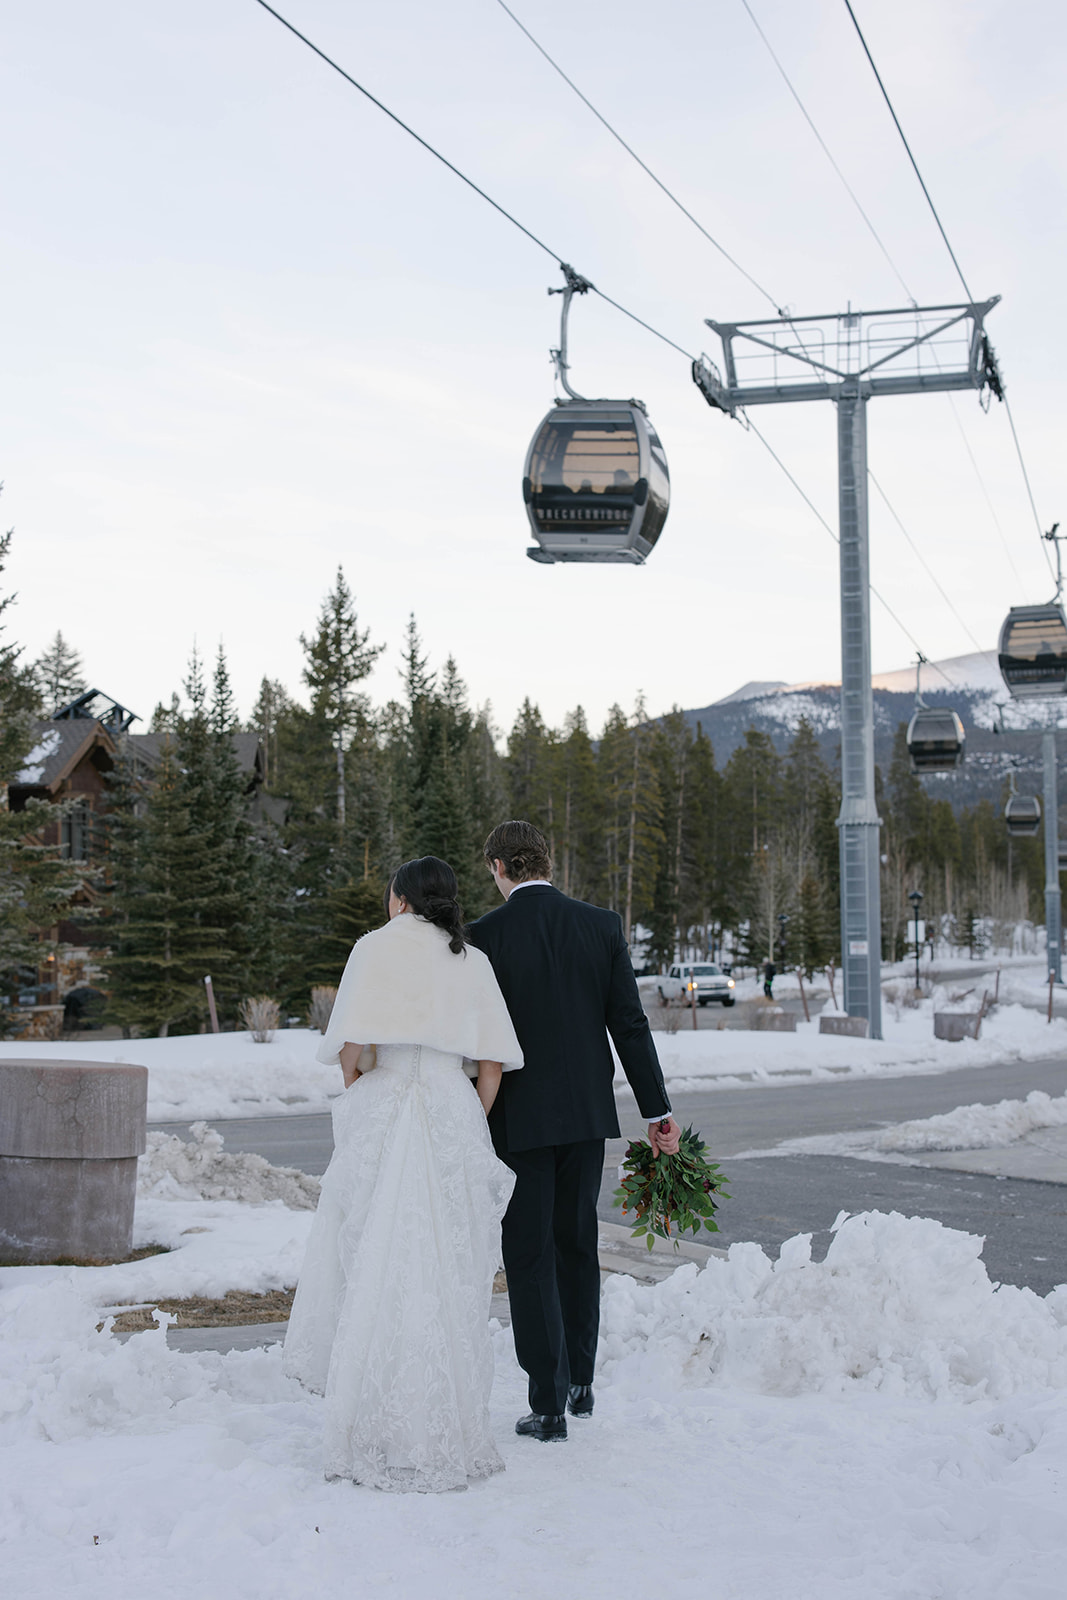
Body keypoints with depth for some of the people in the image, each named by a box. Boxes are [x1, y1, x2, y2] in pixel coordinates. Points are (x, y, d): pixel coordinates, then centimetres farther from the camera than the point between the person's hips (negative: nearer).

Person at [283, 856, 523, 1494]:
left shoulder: (378, 945, 0)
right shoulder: (472, 960, 10)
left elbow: (352, 1045, -9)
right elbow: (493, 1064, 5)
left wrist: (360, 1096, 9)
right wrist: (472, 1130, 14)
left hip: (384, 1113, -3)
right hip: (454, 1117, 3)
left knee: (375, 1268, 4)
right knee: (447, 1274, 8)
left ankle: (377, 1429, 9)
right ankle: (449, 1431, 15)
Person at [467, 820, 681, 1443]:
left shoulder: (485, 935, -10)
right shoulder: (602, 925, 0)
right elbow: (630, 1024, 0)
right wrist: (659, 1110, 5)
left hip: (518, 1118, -4)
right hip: (588, 1111, 4)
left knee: (530, 1258, 5)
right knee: (578, 1245, 18)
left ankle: (549, 1404, 7)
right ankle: (580, 1383, 27)